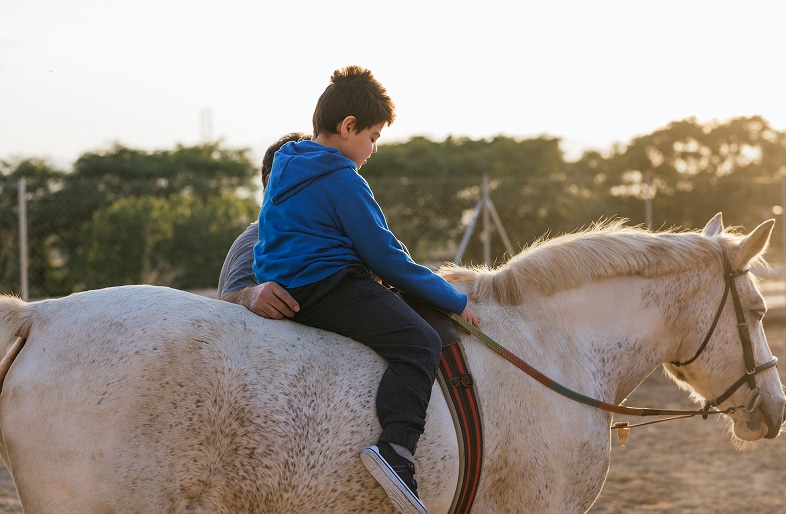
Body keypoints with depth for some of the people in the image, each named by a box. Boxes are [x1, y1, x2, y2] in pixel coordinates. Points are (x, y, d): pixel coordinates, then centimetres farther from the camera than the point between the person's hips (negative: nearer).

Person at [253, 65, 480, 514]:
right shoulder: (343, 180, -12)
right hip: (326, 287, -10)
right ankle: (396, 448, -38)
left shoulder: (286, 168, 17)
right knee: (419, 342, -20)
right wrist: (453, 300, -3)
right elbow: (385, 257, -11)